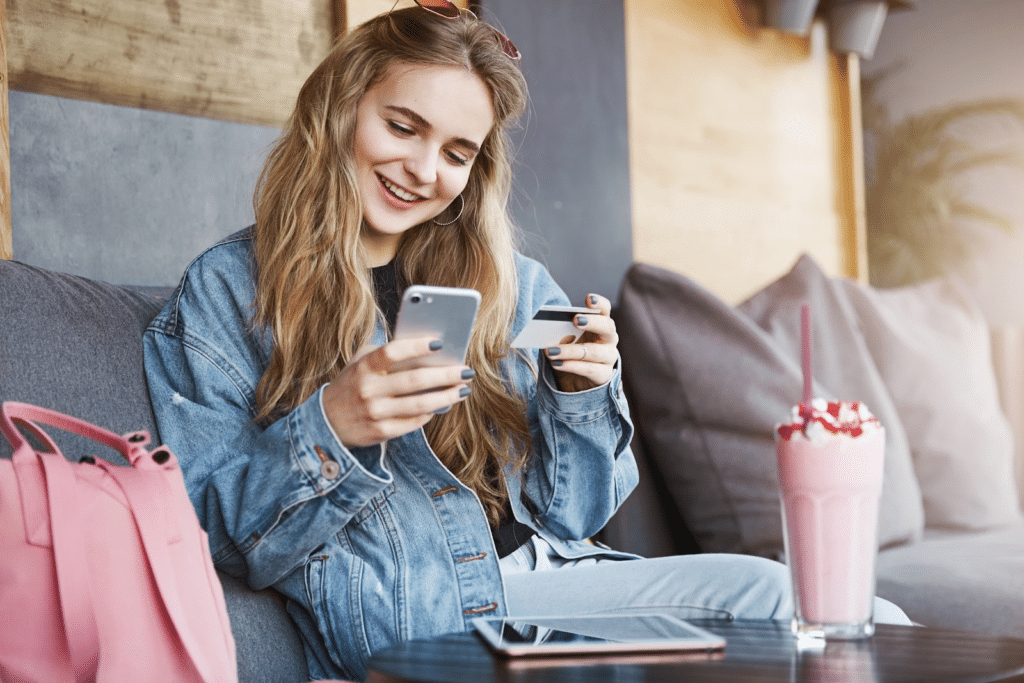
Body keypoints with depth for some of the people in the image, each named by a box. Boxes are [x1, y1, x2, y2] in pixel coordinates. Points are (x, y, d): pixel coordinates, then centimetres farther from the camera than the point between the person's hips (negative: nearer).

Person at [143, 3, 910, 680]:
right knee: (770, 594, -22)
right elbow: (223, 540, -2)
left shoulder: (514, 288, 14)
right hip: (398, 620, -5)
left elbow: (566, 517, 13)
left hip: (543, 576, 5)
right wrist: (327, 431, -20)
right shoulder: (225, 294, 3)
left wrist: (580, 396, -6)